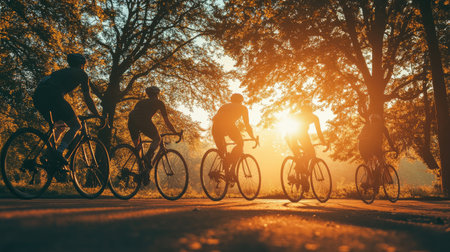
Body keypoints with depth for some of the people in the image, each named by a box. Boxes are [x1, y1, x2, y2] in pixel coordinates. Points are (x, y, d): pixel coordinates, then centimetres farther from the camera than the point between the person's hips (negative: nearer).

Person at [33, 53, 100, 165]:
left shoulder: (62, 71, 39)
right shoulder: (81, 74, 20)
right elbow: (87, 98, 16)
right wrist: (98, 116, 23)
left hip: (37, 96, 7)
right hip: (52, 96, -7)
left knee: (60, 127, 24)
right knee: (76, 126, 5)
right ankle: (59, 151, -14)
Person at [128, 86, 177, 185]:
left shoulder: (141, 102, 38)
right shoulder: (159, 103, 25)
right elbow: (167, 122, 24)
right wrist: (176, 133, 33)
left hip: (131, 120, 5)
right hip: (143, 120, -5)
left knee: (137, 146, 22)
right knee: (157, 139, 13)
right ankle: (148, 156, -15)